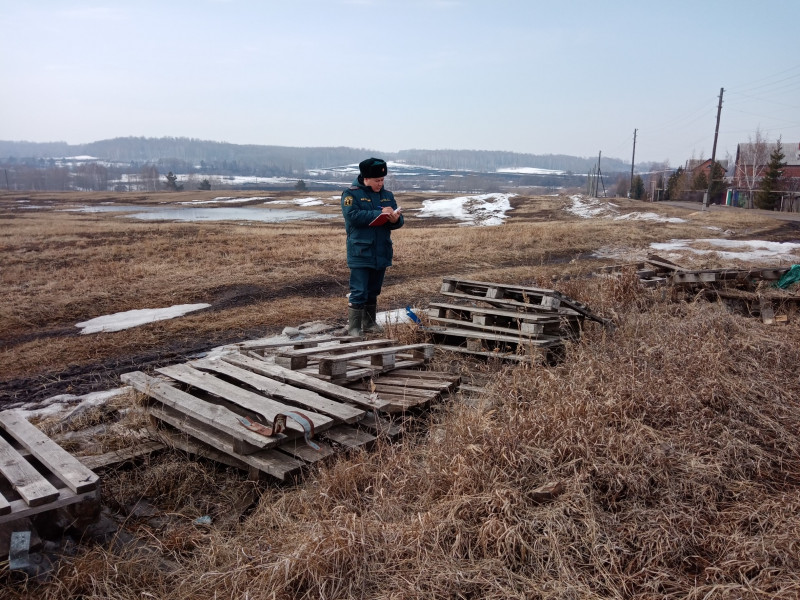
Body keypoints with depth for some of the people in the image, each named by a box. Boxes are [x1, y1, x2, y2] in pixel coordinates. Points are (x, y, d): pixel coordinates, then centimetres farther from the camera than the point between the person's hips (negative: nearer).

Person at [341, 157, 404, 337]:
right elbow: (353, 216, -21)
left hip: (381, 253, 6)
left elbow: (398, 221, 11)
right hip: (360, 253, -6)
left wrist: (396, 219, -15)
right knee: (359, 292, -6)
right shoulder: (351, 193, -6)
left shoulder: (387, 195, 11)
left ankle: (369, 324, 27)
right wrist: (379, 213, -21)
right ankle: (353, 328, 2)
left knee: (373, 291, 15)